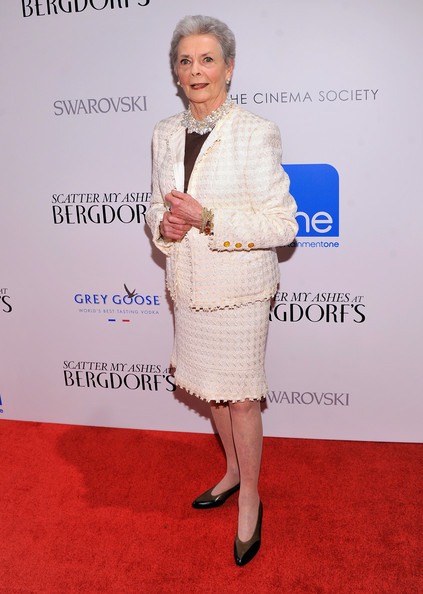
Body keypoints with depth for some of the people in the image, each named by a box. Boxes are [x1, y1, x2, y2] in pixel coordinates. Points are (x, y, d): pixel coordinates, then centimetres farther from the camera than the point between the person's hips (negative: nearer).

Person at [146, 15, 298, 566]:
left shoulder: (256, 133, -13)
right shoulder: (166, 133, 5)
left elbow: (283, 224, -15)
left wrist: (207, 219, -24)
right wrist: (163, 223, -10)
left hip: (239, 289, -6)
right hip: (188, 286, 6)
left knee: (240, 396, 6)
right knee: (211, 387, 20)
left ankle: (250, 498, 30)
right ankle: (233, 471, 45)